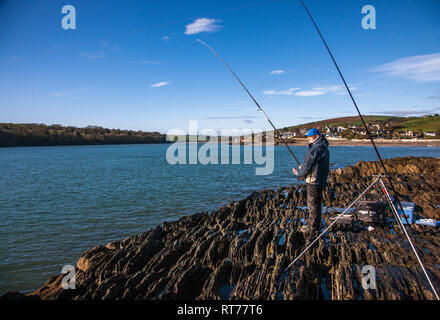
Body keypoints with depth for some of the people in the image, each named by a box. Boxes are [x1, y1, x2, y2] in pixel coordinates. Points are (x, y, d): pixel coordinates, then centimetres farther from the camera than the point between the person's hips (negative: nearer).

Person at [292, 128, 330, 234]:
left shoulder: (315, 149, -20)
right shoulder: (324, 148, 13)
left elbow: (307, 166, -17)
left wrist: (298, 173, 1)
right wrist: (302, 167, 9)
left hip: (313, 181, -10)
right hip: (321, 180, 10)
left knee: (313, 204, 0)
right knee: (315, 203, 18)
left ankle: (312, 228, 9)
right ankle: (313, 225, 29)